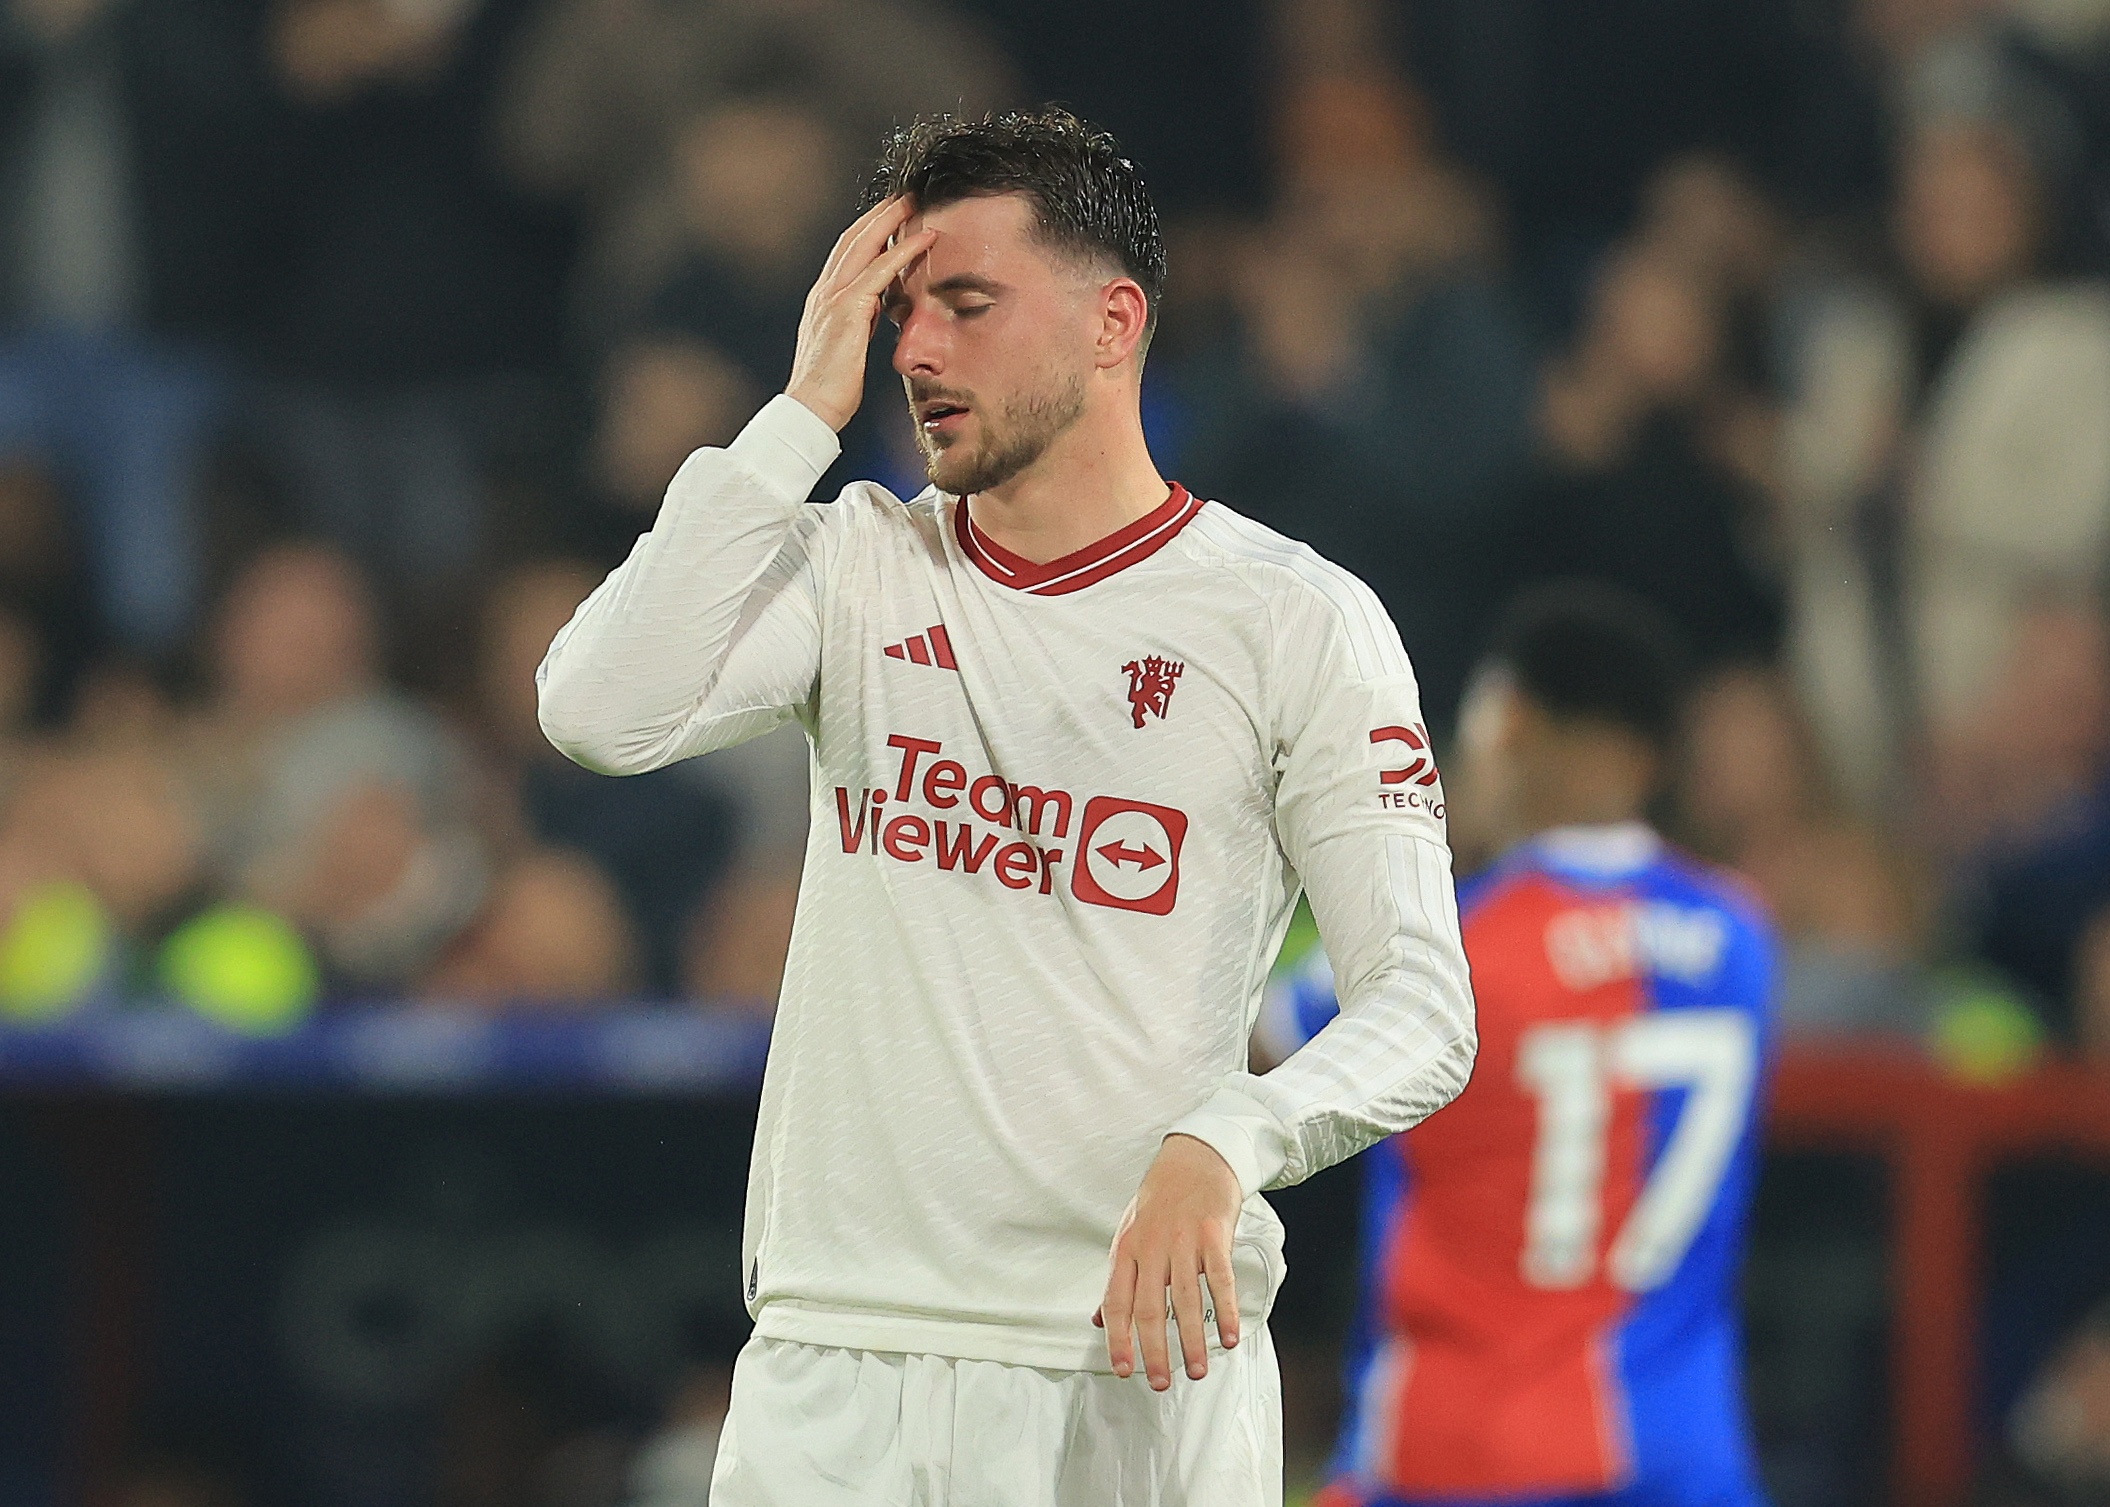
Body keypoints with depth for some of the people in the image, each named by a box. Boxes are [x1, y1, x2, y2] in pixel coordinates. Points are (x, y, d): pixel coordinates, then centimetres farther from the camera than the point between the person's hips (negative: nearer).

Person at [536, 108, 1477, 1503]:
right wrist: (805, 412, -5)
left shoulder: (1296, 618, -1)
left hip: (1140, 1367, -2)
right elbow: (603, 712, -9)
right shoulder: (861, 569, 9)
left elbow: (1424, 1011, -5)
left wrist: (1224, 1143, -24)